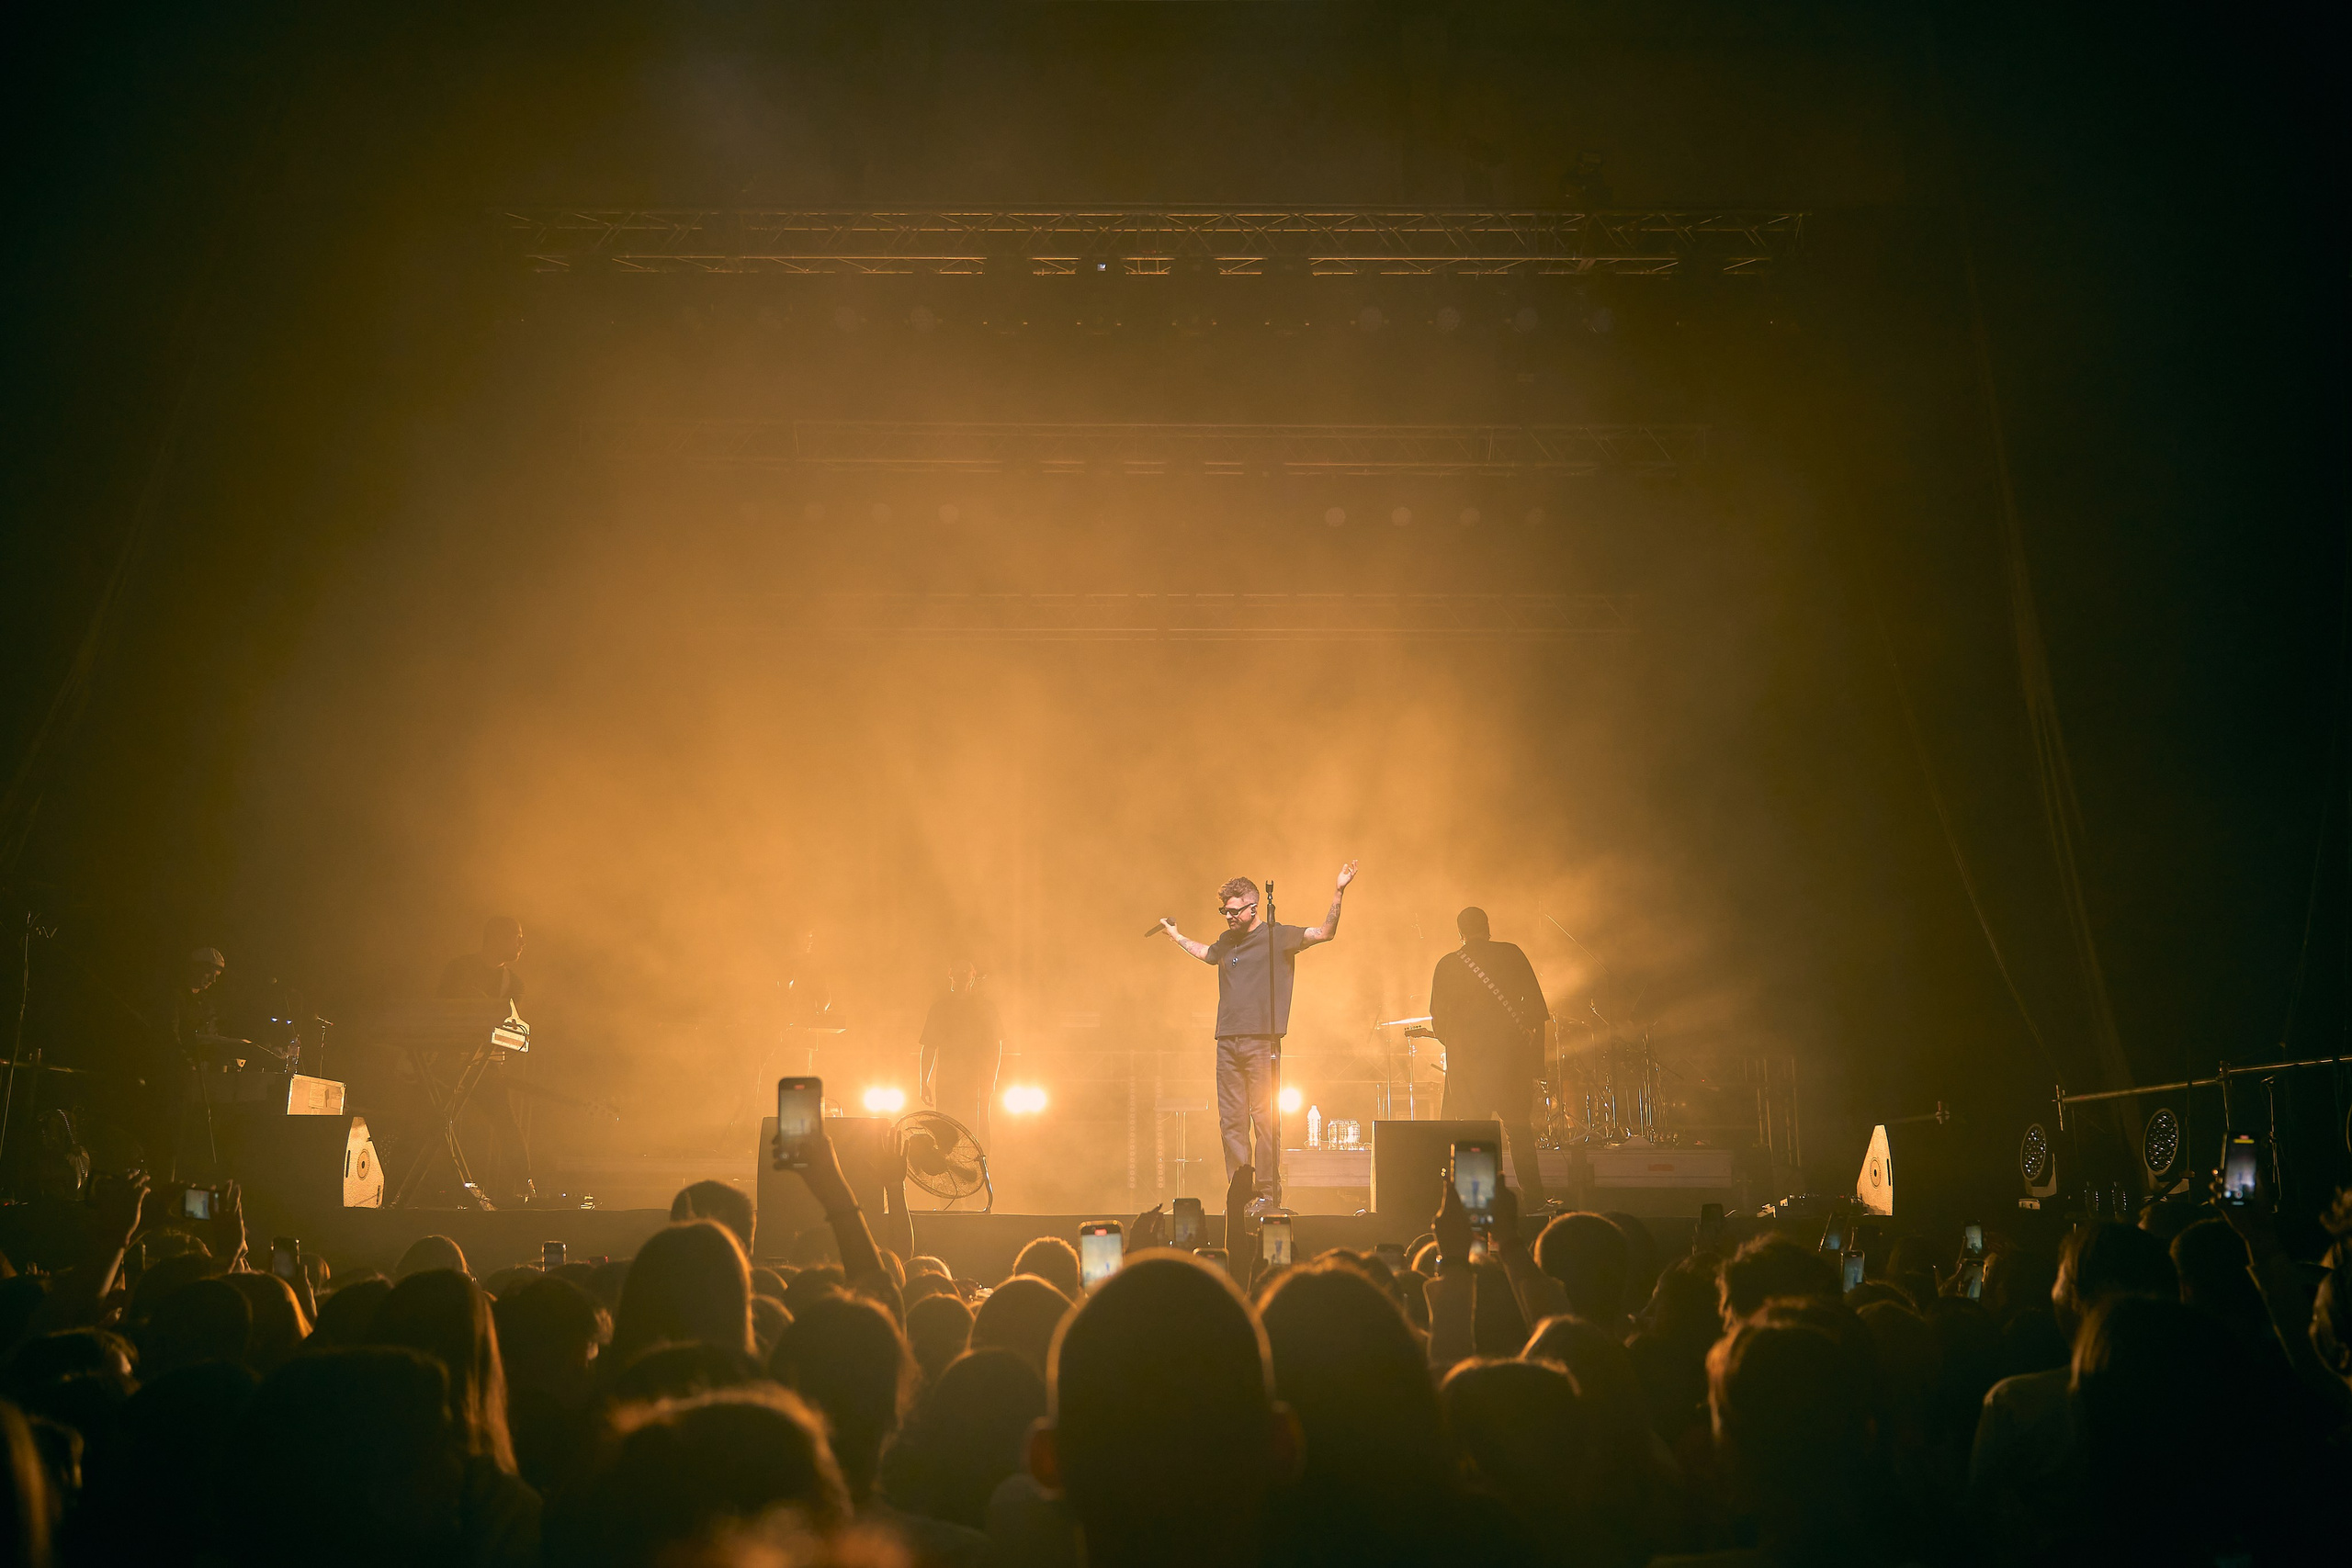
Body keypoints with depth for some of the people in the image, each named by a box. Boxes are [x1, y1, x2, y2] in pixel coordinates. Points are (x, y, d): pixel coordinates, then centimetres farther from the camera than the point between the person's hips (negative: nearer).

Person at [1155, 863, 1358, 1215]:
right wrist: (1176, 936, 46)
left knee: (1265, 1118, -5)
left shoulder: (1278, 937, 1)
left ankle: (1268, 1192, -1)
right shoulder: (1226, 942, 18)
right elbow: (1205, 952, 42)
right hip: (1228, 1042, 5)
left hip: (1262, 1042, -5)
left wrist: (1337, 893, -19)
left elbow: (1324, 933, -8)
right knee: (1231, 1121, 3)